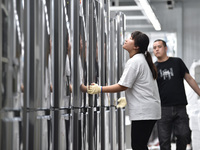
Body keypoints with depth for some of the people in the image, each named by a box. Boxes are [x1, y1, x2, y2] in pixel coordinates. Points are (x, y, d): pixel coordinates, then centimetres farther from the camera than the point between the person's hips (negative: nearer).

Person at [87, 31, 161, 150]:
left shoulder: (134, 61, -14)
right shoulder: (143, 60, 18)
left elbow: (122, 86, -16)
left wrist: (100, 89, -12)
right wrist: (127, 99, 23)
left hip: (143, 112, -10)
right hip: (150, 110, 10)